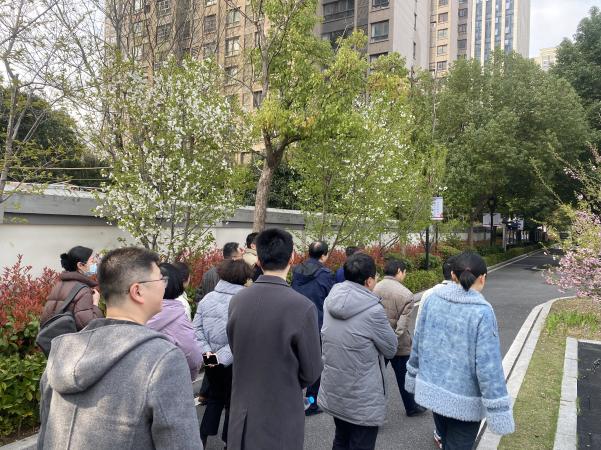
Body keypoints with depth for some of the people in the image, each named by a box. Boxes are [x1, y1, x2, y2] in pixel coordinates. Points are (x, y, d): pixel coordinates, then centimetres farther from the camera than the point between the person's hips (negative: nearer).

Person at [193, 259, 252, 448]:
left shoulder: (207, 298, -4)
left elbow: (197, 329, -6)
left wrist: (206, 351, -9)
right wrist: (223, 356, -20)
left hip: (211, 361, 4)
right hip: (235, 363, -4)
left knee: (214, 398, 24)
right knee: (233, 402, 17)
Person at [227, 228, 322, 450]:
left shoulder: (236, 301, -8)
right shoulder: (303, 307, -22)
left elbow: (235, 351, 6)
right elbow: (311, 372, -12)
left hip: (242, 413, 4)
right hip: (281, 417, -4)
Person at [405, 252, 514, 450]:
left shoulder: (433, 299, -6)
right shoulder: (482, 312, -20)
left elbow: (418, 343, 3)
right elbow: (488, 366, -20)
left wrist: (413, 377, 17)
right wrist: (499, 411, -11)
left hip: (432, 390, 5)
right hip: (464, 401, -4)